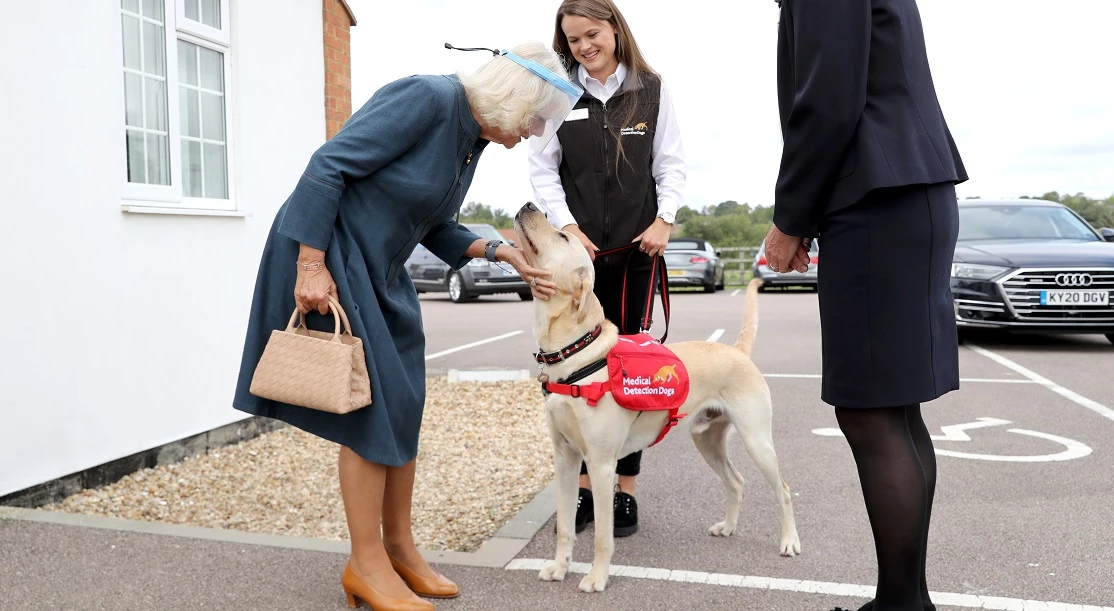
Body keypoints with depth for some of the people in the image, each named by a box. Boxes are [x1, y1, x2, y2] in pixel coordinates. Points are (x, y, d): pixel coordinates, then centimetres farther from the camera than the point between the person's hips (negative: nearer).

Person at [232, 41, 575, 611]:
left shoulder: (474, 137, 7)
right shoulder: (428, 97, -20)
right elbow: (328, 165, -22)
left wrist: (500, 252, 0)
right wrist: (311, 265, -24)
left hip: (380, 268, 9)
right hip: (326, 255, -9)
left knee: (403, 407, 8)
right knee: (370, 408, -6)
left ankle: (399, 548, 21)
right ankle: (367, 565, 8)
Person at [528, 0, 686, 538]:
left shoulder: (651, 90, 6)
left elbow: (670, 164, 6)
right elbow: (543, 170, 4)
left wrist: (664, 219, -9)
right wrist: (567, 227, -9)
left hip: (635, 250, 0)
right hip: (577, 249, 0)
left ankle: (626, 490, 12)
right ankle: (585, 487, 12)